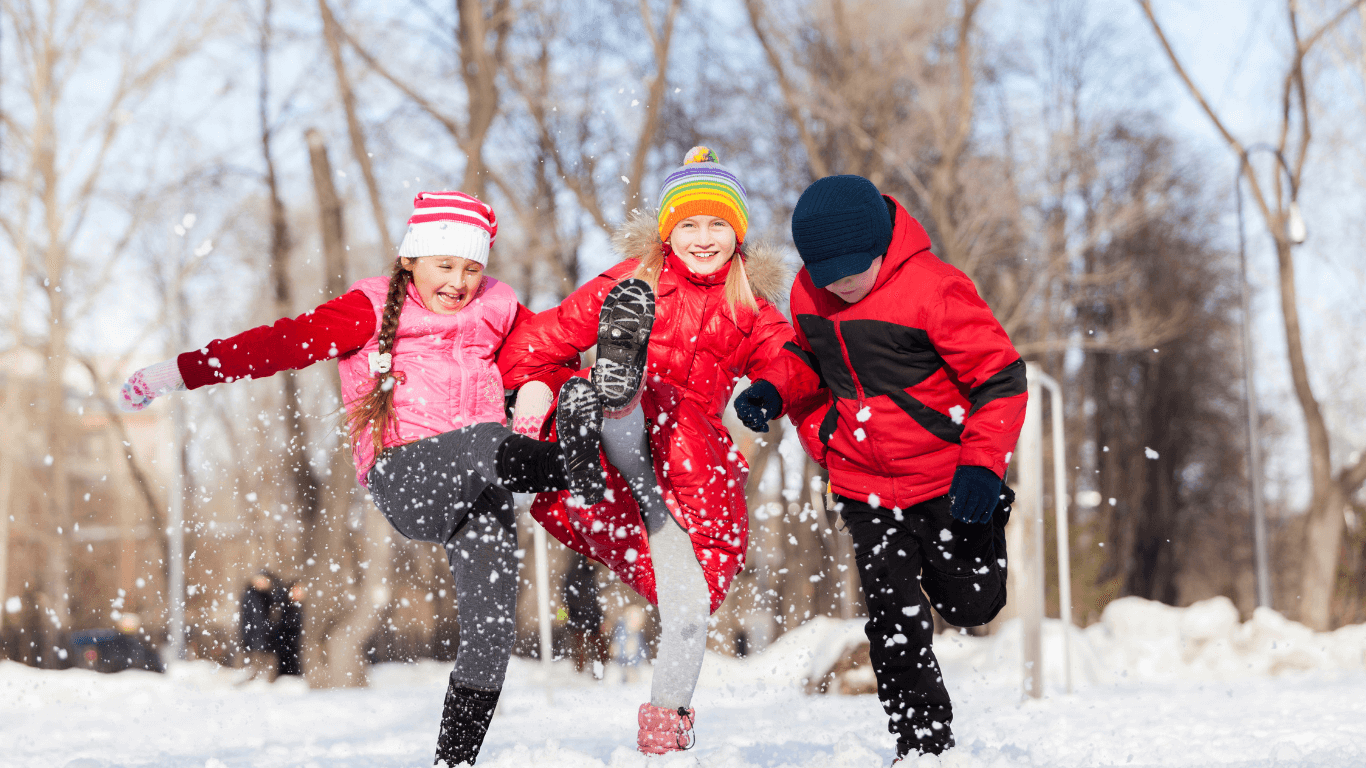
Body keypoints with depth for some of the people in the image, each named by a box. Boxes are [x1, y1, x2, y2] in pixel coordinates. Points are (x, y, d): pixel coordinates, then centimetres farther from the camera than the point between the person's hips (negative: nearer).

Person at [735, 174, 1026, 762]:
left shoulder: (932, 288, -19)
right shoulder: (808, 293, -2)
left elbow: (1000, 375, -15)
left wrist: (982, 465, -22)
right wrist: (773, 391, -2)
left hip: (946, 478, -3)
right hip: (863, 486, 3)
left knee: (972, 606, 9)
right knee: (895, 621, -5)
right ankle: (922, 743, 7)